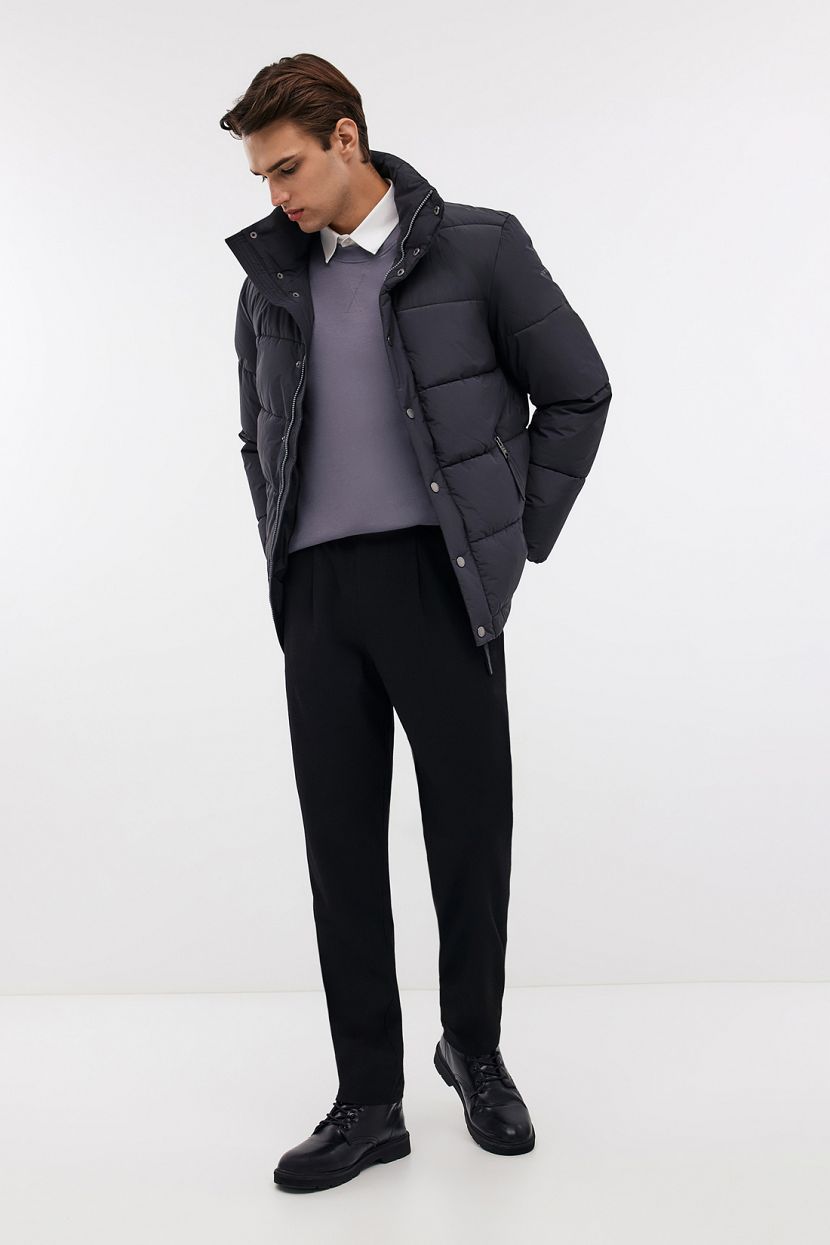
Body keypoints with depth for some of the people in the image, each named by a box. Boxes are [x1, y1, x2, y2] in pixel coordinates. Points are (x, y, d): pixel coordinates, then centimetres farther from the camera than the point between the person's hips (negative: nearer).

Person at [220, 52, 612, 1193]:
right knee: (342, 847, 5)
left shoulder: (478, 247, 0)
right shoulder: (271, 278, 13)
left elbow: (578, 393, 3)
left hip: (439, 581, -3)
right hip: (318, 595, 4)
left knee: (472, 831, 4)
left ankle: (475, 1051, 30)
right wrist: (284, 558, 10)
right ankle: (369, 1102, 17)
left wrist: (518, 540, 0)